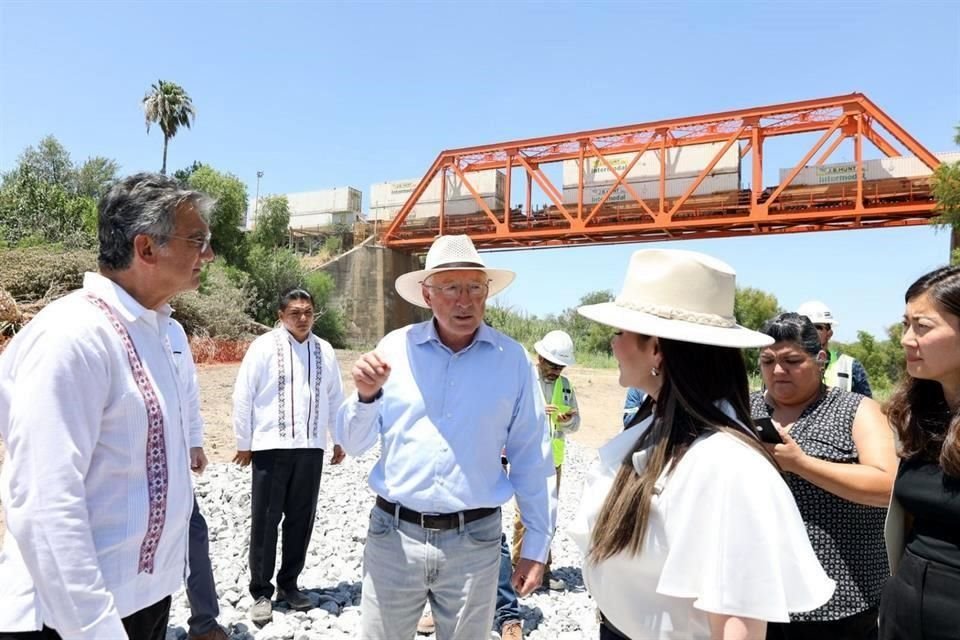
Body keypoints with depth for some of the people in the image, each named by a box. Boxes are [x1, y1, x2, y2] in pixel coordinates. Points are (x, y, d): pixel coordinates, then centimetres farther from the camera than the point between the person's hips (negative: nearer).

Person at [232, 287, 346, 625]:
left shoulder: (324, 351, 7)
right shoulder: (264, 347, -4)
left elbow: (335, 398, 13)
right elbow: (243, 396, -2)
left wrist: (339, 440, 15)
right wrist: (244, 443, -1)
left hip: (311, 448, 3)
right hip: (271, 447, -3)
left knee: (301, 519, 11)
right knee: (265, 520, 4)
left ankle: (289, 584, 28)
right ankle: (261, 592, 18)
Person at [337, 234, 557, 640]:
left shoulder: (511, 359, -4)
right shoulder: (395, 348, -3)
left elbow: (532, 458, 2)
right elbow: (353, 445, 2)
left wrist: (536, 543, 4)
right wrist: (366, 396, -17)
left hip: (475, 541, 0)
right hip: (394, 535, 1)